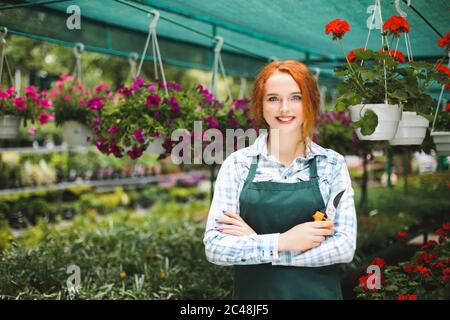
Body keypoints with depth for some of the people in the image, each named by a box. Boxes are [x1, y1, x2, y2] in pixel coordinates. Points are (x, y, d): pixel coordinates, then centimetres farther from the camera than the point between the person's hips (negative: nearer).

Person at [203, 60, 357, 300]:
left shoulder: (332, 164, -4)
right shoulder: (237, 164, -5)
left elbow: (345, 246, -12)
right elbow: (214, 247, -10)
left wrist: (255, 244, -16)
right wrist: (282, 241, -22)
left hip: (318, 292, 0)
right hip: (253, 293, 0)